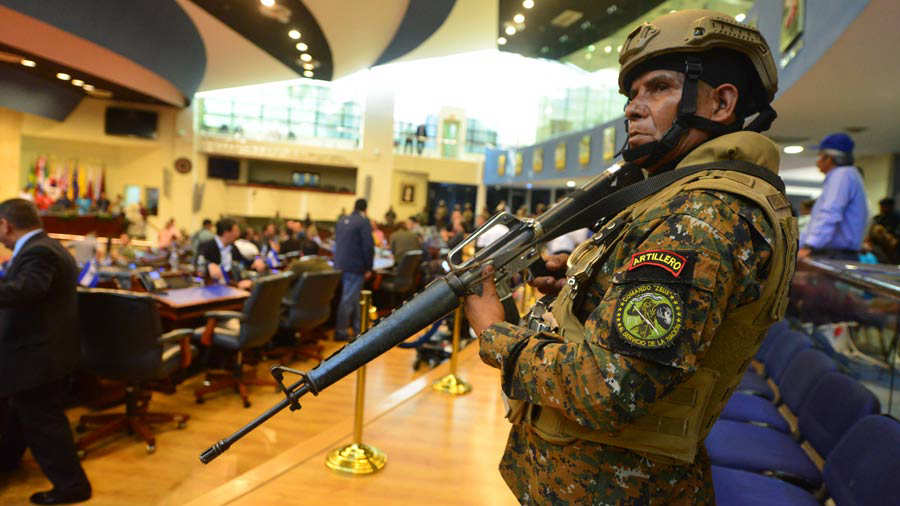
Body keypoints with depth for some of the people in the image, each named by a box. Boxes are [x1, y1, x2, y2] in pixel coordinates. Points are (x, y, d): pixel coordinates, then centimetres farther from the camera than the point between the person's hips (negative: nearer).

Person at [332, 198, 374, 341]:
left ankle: (357, 329, 25)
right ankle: (340, 331, 1)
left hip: (339, 265, 8)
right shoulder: (363, 222, -10)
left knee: (353, 298, 17)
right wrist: (368, 268, -8)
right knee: (348, 299, -2)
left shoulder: (341, 221, 14)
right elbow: (368, 247, -15)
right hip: (355, 267, -8)